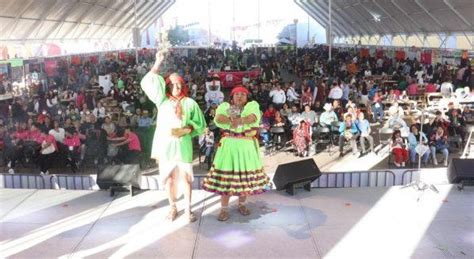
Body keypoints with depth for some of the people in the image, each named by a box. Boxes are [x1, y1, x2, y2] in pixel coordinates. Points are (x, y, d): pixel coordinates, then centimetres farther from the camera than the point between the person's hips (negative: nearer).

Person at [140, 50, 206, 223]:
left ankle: (188, 209, 14)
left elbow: (200, 125, 4)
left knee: (186, 177, 2)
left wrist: (186, 130, -14)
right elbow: (149, 83, -3)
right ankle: (173, 208, 24)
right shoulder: (162, 100, 7)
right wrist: (158, 62, -4)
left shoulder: (190, 103, 4)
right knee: (169, 178, 9)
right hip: (166, 144, 1)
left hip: (183, 145, -1)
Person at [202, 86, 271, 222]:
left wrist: (239, 120, -32)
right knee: (226, 176, -2)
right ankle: (224, 209, 7)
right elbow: (218, 118, -12)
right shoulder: (225, 106, 9)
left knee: (245, 176, 7)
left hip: (247, 147, 0)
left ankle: (242, 205, 26)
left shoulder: (252, 105, 6)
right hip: (228, 146, 0)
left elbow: (254, 117, -17)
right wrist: (231, 119, -27)